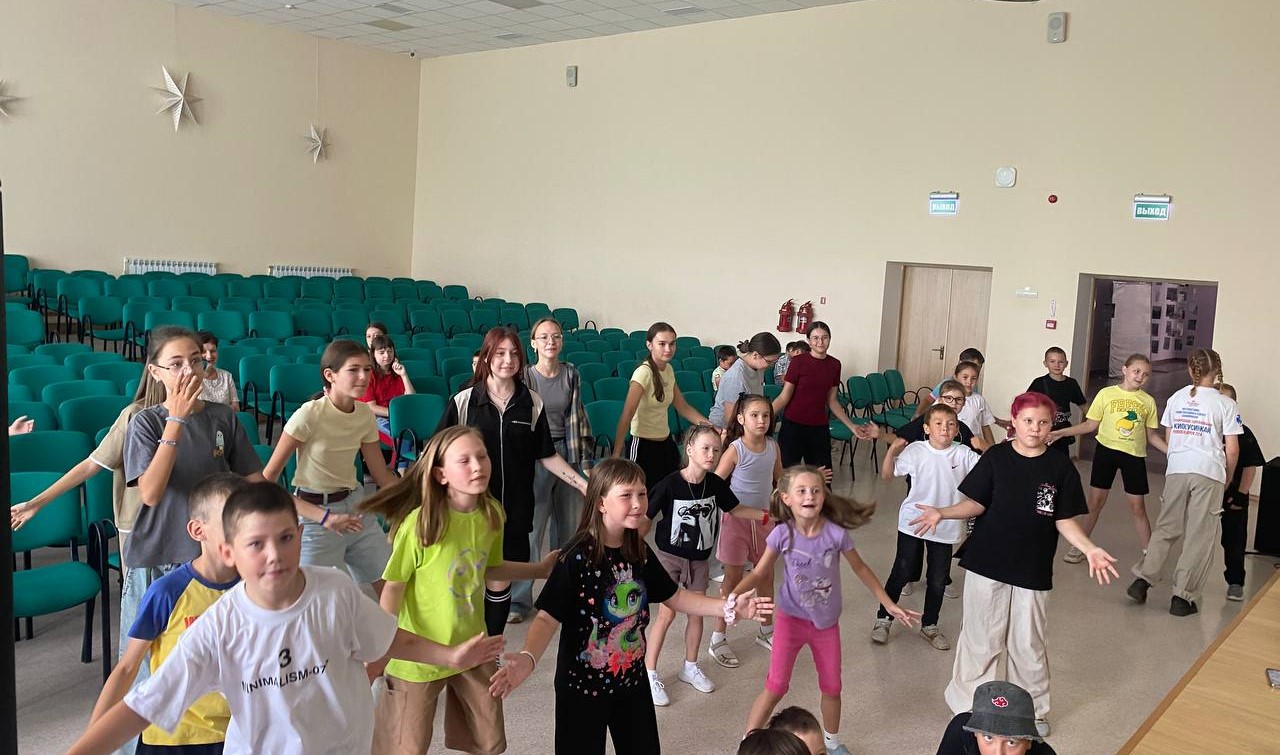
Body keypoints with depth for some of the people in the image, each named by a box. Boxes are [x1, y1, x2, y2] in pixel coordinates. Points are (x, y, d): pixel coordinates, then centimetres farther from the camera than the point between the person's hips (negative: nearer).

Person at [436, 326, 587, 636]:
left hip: (514, 509, 2)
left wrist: (584, 485, 2)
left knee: (500, 582, 9)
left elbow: (546, 456, 7)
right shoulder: (464, 401, -4)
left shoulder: (532, 403, 1)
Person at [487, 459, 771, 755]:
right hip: (583, 685, -6)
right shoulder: (576, 557, -22)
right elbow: (548, 617, -27)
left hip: (632, 678, 6)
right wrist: (528, 657, -46)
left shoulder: (640, 552, -3)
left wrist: (728, 607, -3)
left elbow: (675, 596, 7)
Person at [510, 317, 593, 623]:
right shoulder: (525, 376, -8)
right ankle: (519, 599, 8)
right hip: (535, 457, -4)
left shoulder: (571, 374, 3)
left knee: (569, 524, 14)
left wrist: (583, 459, 9)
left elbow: (577, 416, 9)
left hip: (567, 452, 4)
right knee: (530, 529, -3)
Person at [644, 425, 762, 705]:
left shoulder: (716, 484, -9)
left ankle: (690, 667, 34)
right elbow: (645, 518, -14)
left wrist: (766, 515, 3)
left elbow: (734, 509, 9)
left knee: (697, 612, 14)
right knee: (666, 614, -3)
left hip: (699, 559, 5)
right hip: (670, 556, -4)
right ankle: (649, 673, 12)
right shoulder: (670, 485, -22)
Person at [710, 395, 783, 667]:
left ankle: (766, 630, 34)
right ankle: (717, 639, 15)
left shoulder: (773, 446, -3)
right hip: (737, 519, -5)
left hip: (764, 517, 5)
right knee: (734, 578, 2)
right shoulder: (735, 449, -18)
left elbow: (780, 479, 11)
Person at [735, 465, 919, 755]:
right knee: (776, 686, -7)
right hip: (791, 619, -2)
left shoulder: (836, 533, -18)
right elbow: (760, 574, -10)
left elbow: (860, 569, -1)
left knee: (831, 687, 15)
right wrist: (733, 596, -29)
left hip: (827, 623, 2)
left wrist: (890, 605, 3)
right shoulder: (782, 534, -19)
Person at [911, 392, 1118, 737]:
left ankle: (1034, 711, 34)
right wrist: (942, 513, -20)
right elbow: (976, 503, -4)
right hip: (987, 564, -1)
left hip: (1034, 570, 1)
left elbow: (1065, 520, 1)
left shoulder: (1061, 467, -2)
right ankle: (968, 707, 23)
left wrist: (1090, 549, -14)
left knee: (1029, 645, 13)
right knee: (981, 640, 7)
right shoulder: (995, 457, -5)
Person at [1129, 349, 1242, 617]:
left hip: (1176, 470, 3)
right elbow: (1232, 449, -2)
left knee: (1166, 527, 16)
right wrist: (1227, 480, 11)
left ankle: (1143, 579, 7)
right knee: (1199, 537, 5)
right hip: (1209, 473, -3)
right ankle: (1182, 596, 7)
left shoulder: (1176, 399, 8)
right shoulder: (1225, 404, -1)